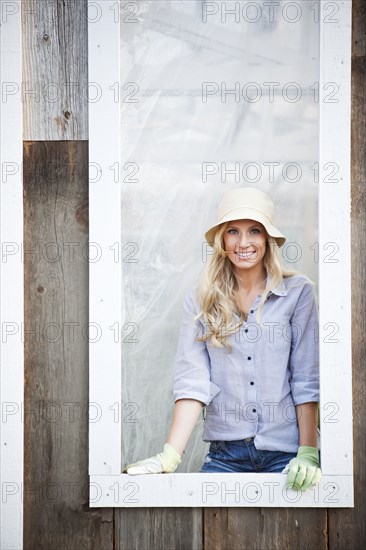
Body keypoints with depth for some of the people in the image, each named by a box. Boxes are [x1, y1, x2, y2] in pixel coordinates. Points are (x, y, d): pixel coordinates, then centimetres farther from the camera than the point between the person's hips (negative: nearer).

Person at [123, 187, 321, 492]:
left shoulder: (298, 291, -1)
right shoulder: (199, 300, 2)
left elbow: (306, 380, -2)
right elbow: (191, 380, -6)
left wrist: (308, 453, -10)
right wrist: (170, 456, -15)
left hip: (286, 452, -1)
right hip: (226, 452, 1)